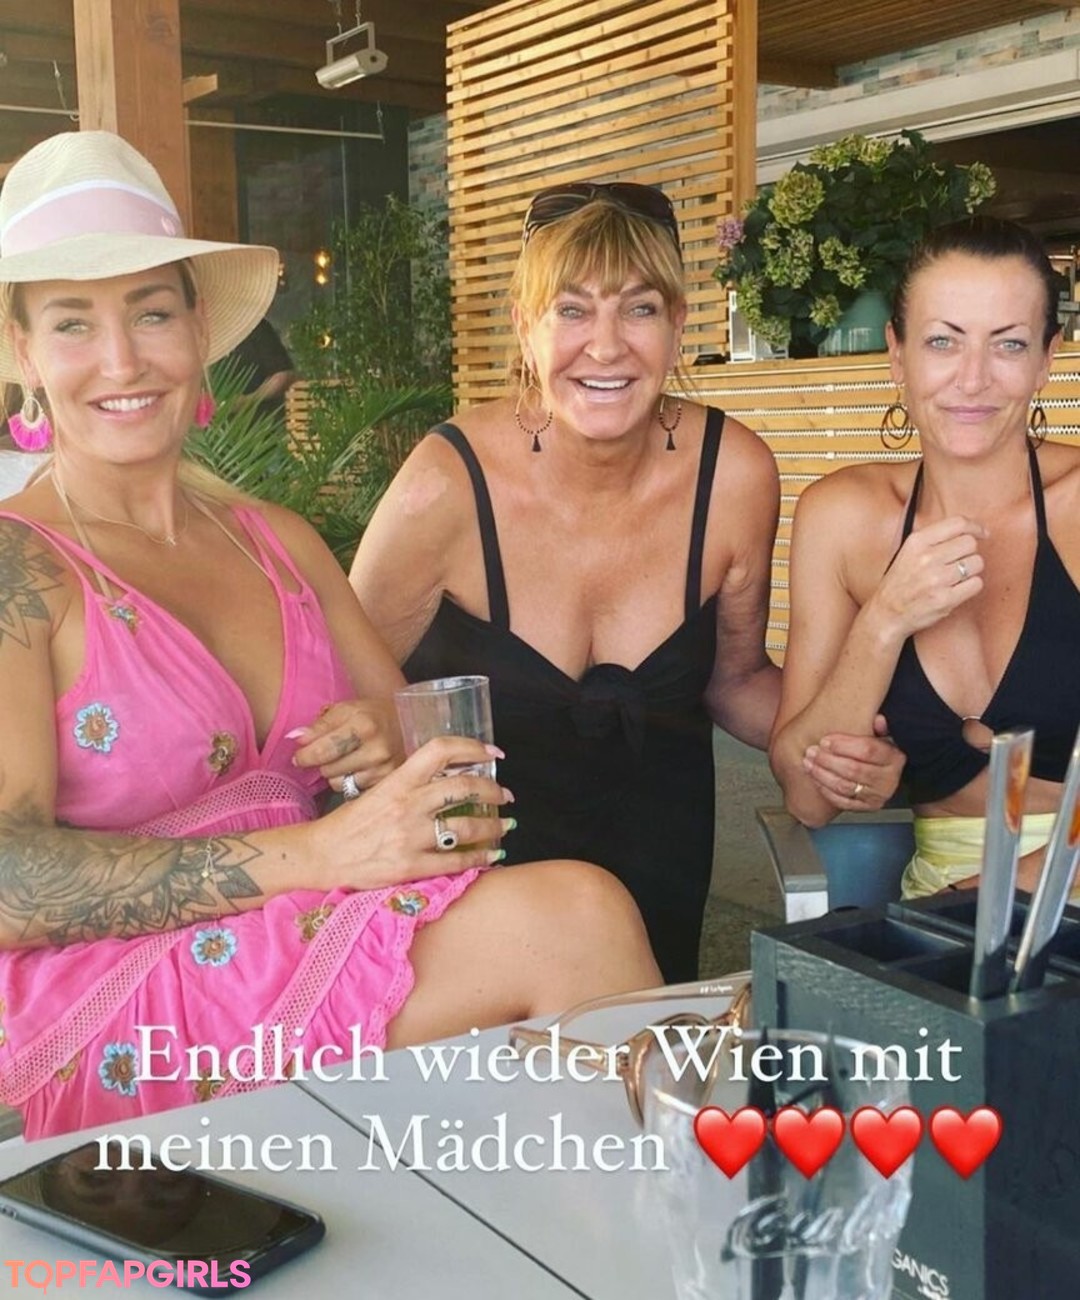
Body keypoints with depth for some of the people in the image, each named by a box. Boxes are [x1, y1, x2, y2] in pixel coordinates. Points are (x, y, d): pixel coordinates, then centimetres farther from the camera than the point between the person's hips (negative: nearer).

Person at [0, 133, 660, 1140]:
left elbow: (421, 766, 18)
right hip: (118, 1034, -5)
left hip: (300, 947, 5)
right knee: (575, 916, -22)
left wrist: (389, 740, -6)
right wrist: (313, 852, -25)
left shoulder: (282, 544, 13)